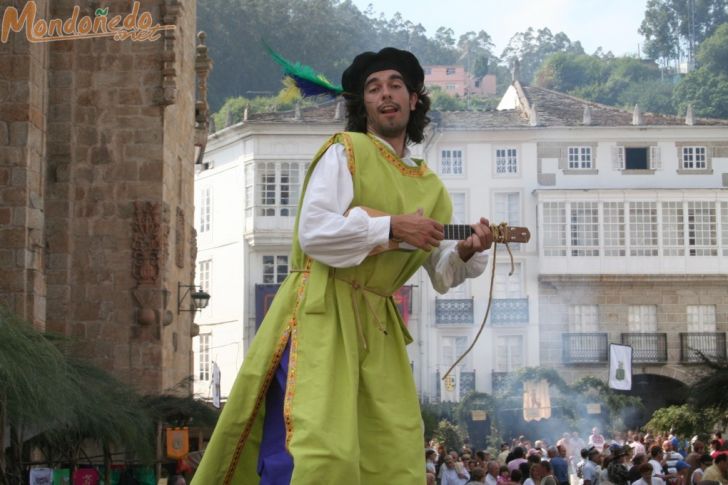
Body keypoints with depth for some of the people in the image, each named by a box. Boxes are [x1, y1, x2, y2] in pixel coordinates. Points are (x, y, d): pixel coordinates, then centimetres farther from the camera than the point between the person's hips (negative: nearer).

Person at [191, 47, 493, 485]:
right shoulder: (345, 153, -1)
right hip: (321, 314, -6)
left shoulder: (429, 187, 16)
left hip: (377, 326, 7)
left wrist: (467, 252, -1)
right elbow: (314, 232, -14)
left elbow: (441, 273, 20)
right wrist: (391, 227, -16)